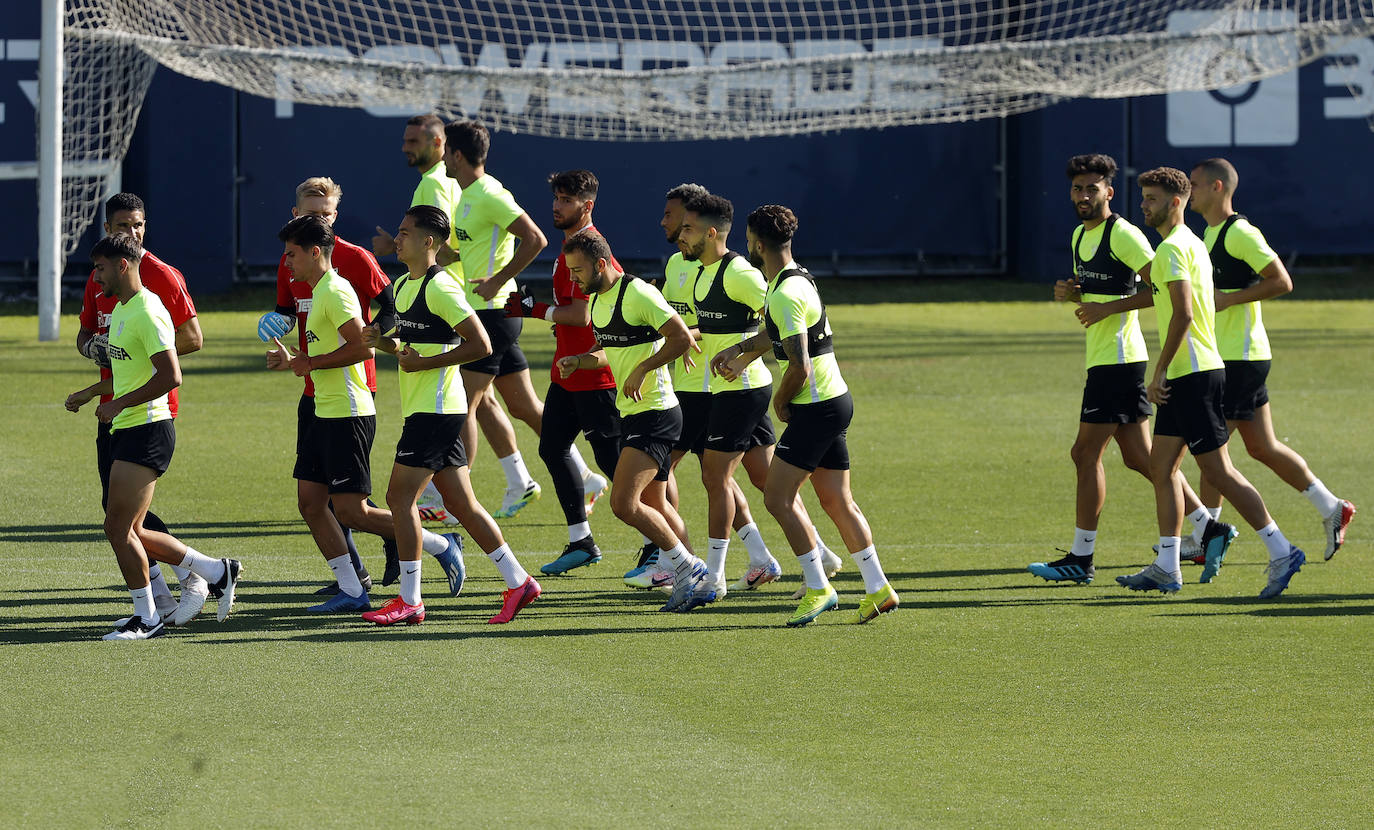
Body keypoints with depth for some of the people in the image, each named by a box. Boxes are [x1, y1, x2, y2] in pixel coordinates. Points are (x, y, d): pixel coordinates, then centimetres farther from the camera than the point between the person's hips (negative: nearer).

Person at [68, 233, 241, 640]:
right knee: (128, 531, 9)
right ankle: (217, 571, 18)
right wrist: (88, 394, 24)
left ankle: (146, 618, 2)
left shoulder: (147, 313, -16)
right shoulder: (119, 309, 16)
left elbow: (171, 376, -24)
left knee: (118, 527, -8)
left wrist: (119, 404, -20)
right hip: (125, 430, 10)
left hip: (147, 430, -10)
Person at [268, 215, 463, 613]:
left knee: (351, 510, -9)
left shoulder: (335, 292, -14)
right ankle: (351, 591, 8)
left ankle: (440, 546, 2)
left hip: (348, 414, -10)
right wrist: (292, 362, 13)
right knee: (310, 502, 5)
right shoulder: (320, 292, 17)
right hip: (326, 415, 10)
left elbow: (363, 346, -24)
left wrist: (310, 363, -17)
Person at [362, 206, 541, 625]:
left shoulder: (439, 288, -15)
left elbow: (479, 344, -20)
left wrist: (424, 363, -18)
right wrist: (380, 340, 4)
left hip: (436, 409, -10)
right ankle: (518, 582, 14)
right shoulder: (404, 285, 14)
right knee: (460, 503, 10)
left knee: (400, 497, -8)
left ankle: (409, 601, -4)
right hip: (422, 409, 10)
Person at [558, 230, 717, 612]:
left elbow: (682, 338, -22)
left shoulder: (638, 294, -17)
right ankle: (695, 580, 23)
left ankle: (688, 570, -4)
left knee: (624, 503, -16)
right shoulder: (597, 299, 12)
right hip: (630, 415, 10)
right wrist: (580, 361, 5)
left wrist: (641, 370, -22)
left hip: (656, 413, -10)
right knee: (654, 505, 15)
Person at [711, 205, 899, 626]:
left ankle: (818, 588, -4)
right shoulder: (798, 279, 11)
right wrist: (740, 351, 33)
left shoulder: (787, 295, -20)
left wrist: (780, 402, -8)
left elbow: (799, 367, -24)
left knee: (779, 498, -5)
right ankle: (877, 589, 12)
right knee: (836, 500, 12)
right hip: (835, 402, 10)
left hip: (815, 407, -10)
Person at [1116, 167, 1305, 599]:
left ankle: (1281, 551, -6)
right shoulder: (1191, 243, 17)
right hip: (1185, 376, 10)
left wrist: (1159, 373, -19)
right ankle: (1166, 568, 13)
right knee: (1161, 467, 10)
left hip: (1193, 374, -10)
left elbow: (1182, 313, -23)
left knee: (1219, 471, -8)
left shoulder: (1173, 248, -14)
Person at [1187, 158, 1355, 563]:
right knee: (1262, 448, 10)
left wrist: (1228, 299, -20)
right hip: (1226, 357, 10)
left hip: (1241, 357, -10)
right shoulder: (1211, 233, 15)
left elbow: (1281, 282, -18)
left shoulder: (1239, 233, -14)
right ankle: (1331, 509, 16)